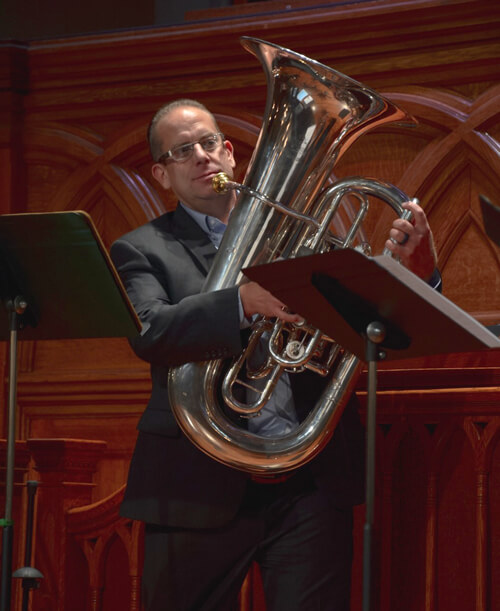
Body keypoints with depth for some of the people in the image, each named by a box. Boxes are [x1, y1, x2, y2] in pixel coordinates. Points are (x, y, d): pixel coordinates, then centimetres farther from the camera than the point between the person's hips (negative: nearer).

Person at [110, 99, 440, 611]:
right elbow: (149, 332, -13)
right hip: (200, 487, -1)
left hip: (310, 483, 1)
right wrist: (244, 302, -27)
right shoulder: (140, 251, 7)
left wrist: (412, 266, -12)